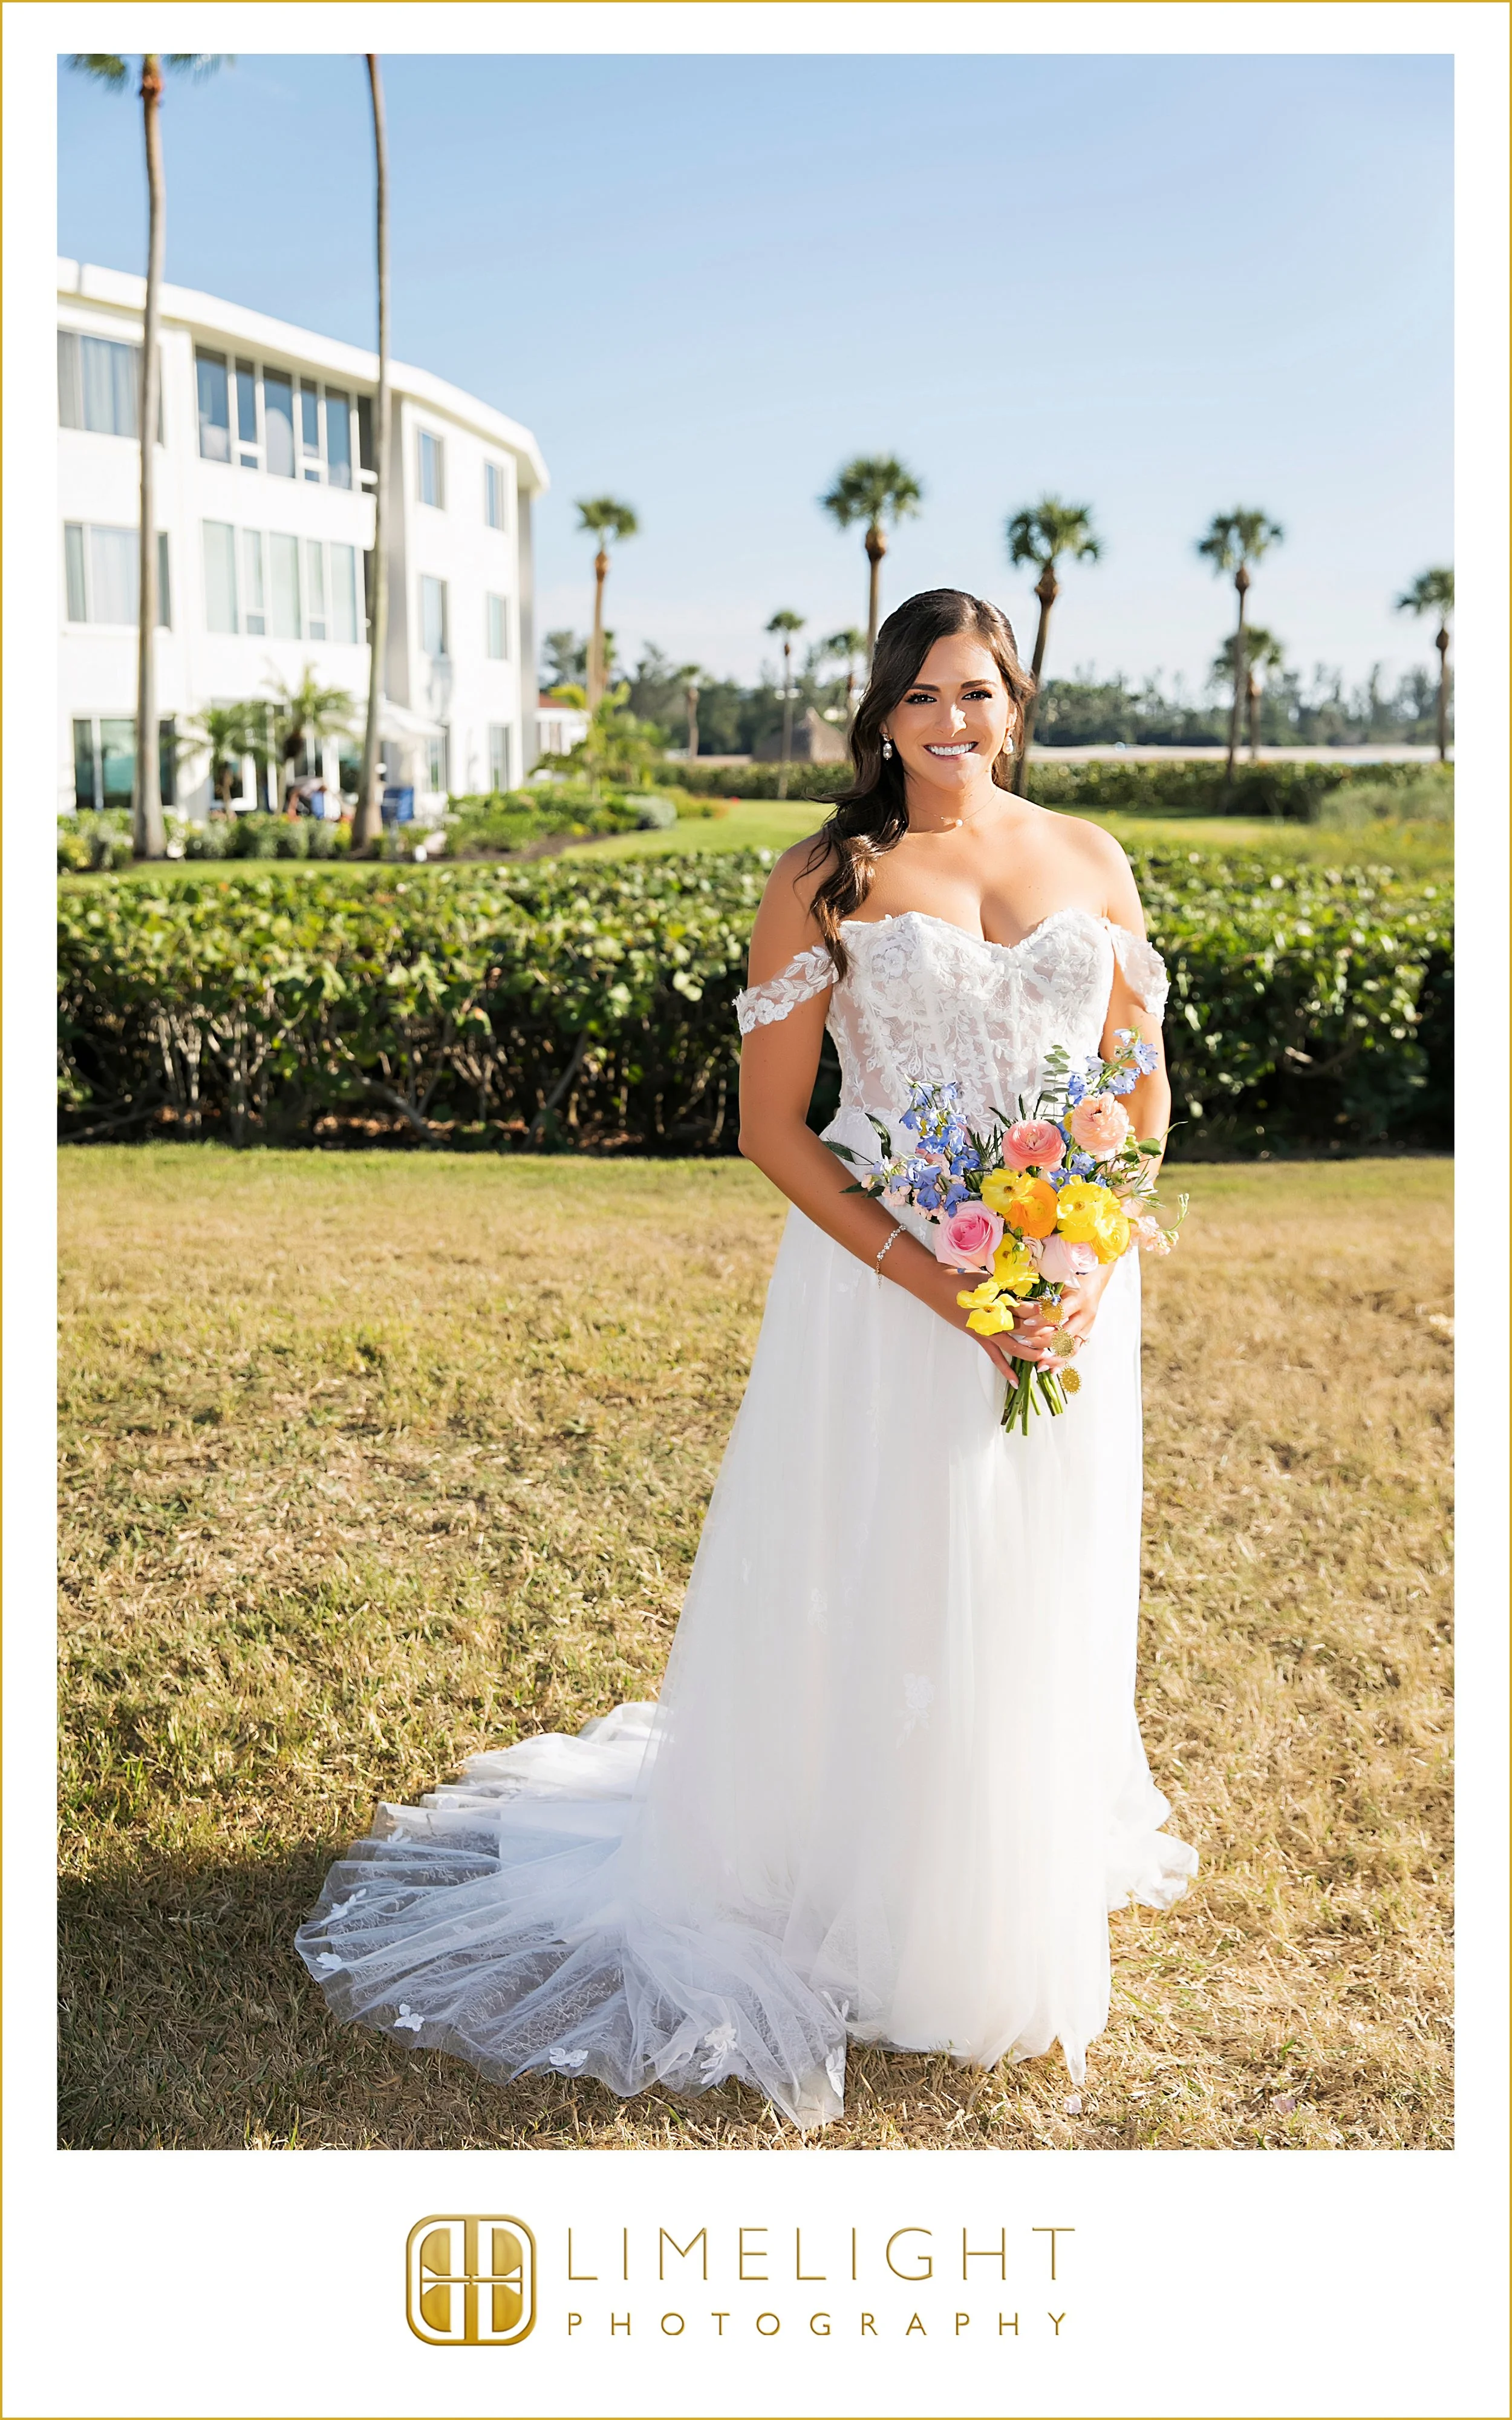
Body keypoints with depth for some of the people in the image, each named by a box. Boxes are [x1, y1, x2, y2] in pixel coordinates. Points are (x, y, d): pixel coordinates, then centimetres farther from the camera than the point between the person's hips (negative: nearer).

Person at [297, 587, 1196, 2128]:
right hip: (884, 1279, -3)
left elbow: (1143, 1088, 10)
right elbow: (770, 1123, -6)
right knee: (874, 1608, 5)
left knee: (1038, 1609, 15)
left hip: (1072, 1289, 4)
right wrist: (939, 1287, -14)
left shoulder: (1091, 861, 7)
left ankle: (1022, 1916, 37)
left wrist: (1092, 1276, -6)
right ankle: (865, 1912, 26)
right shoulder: (827, 882, -4)